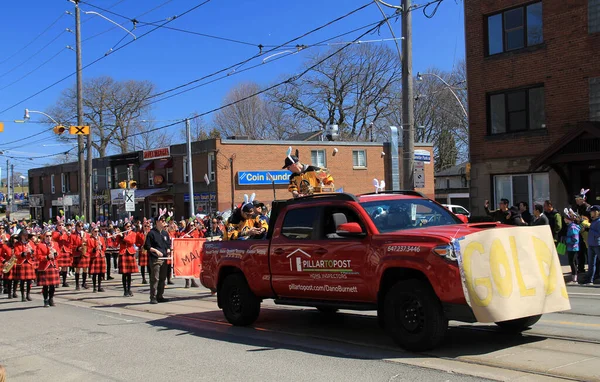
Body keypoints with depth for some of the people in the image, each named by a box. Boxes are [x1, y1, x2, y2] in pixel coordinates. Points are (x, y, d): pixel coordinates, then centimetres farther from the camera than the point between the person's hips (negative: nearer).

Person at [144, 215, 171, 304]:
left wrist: (168, 250, 2)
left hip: (164, 258, 7)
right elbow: (147, 246, -9)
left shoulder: (165, 233, 15)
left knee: (163, 278, 10)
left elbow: (168, 244, 22)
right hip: (155, 259, -7)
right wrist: (156, 250, -20)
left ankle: (160, 296, 19)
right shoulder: (151, 233, -5)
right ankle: (153, 298, -3)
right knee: (155, 278, -7)